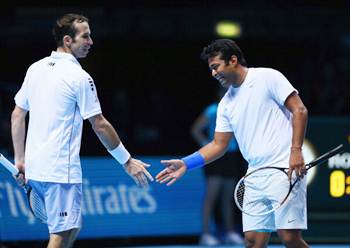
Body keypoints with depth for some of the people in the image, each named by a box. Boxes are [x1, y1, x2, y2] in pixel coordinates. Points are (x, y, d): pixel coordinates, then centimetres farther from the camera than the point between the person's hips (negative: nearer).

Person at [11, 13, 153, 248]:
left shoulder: (35, 69, 10)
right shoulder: (79, 77, -11)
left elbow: (17, 116, 13)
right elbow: (100, 125, -9)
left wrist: (20, 159, 19)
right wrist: (127, 161, -1)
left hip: (35, 167, 8)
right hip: (61, 171, -8)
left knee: (71, 228, 19)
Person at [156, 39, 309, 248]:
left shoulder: (268, 78, -2)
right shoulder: (226, 104, 17)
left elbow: (299, 111, -6)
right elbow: (219, 144, 20)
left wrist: (296, 150, -17)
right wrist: (186, 164, 8)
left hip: (285, 168, -6)